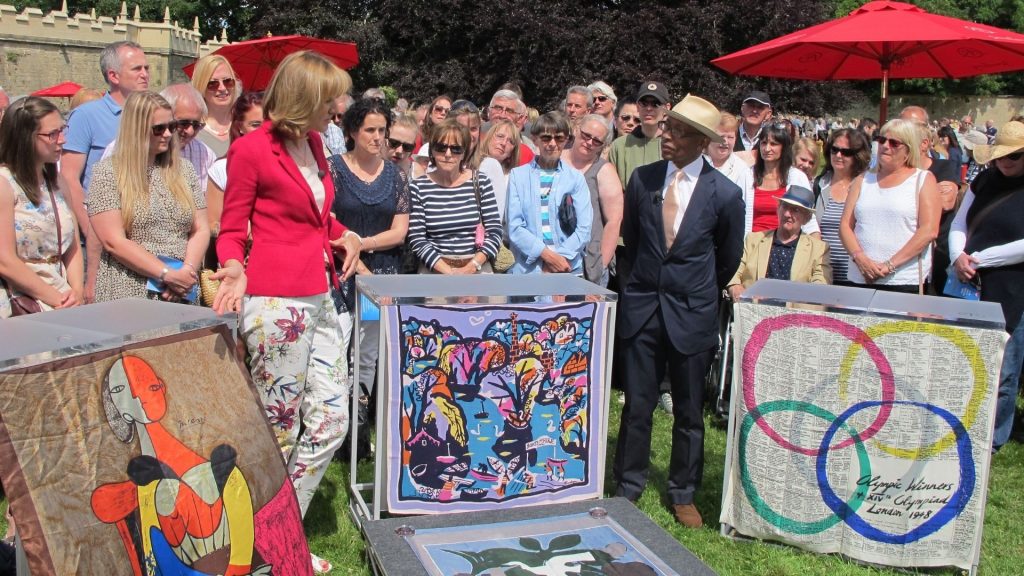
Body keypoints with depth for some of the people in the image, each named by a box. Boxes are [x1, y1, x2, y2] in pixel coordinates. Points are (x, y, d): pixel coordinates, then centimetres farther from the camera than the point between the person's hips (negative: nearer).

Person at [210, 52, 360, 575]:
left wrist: (344, 235, 6)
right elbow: (232, 230, -4)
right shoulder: (251, 149, -8)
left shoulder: (312, 143, 14)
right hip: (275, 301, -8)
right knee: (279, 427, 2)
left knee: (331, 419, 8)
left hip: (319, 298, 8)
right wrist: (235, 271, -24)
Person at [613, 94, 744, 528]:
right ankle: (627, 487, 23)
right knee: (637, 405, 8)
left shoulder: (725, 194, -8)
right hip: (642, 305, 2)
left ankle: (683, 494, 27)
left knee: (689, 411, 10)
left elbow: (729, 257, 8)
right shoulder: (643, 179, -1)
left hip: (692, 312, -2)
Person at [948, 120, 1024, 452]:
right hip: (971, 287, 5)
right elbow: (959, 225, 14)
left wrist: (980, 259, -15)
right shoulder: (984, 182, 10)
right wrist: (958, 257, -6)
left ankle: (990, 442, 19)